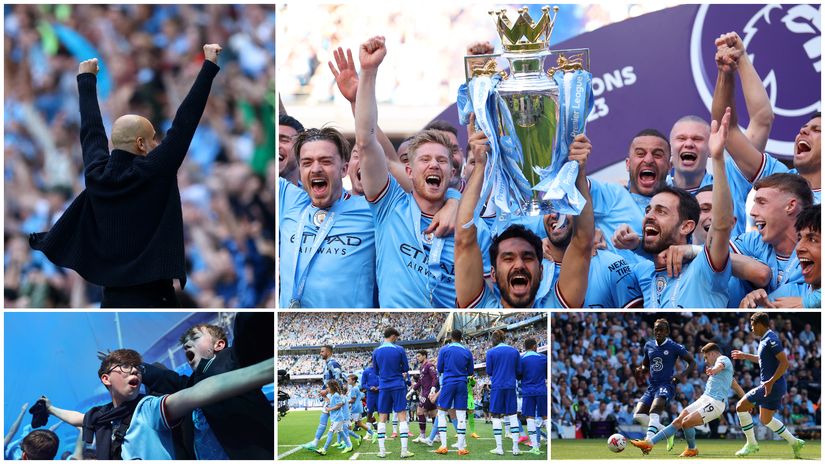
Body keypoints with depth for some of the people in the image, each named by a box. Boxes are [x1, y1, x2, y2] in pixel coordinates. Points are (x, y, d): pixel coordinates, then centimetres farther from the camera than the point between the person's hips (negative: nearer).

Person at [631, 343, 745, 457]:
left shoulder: (724, 359, -2)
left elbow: (720, 365, -30)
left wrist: (714, 369, -52)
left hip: (715, 403, -10)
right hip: (704, 399, 10)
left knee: (686, 422, -22)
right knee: (677, 422, 1)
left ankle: (692, 449, 2)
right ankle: (649, 443, -1)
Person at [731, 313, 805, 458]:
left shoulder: (771, 340, -17)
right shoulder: (765, 340, 14)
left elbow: (784, 362, -23)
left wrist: (770, 382, -26)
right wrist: (744, 356, 33)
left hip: (773, 386, -10)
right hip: (771, 386, 10)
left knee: (741, 406, -7)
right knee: (766, 419, 17)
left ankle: (751, 444, -1)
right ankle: (795, 442, 20)